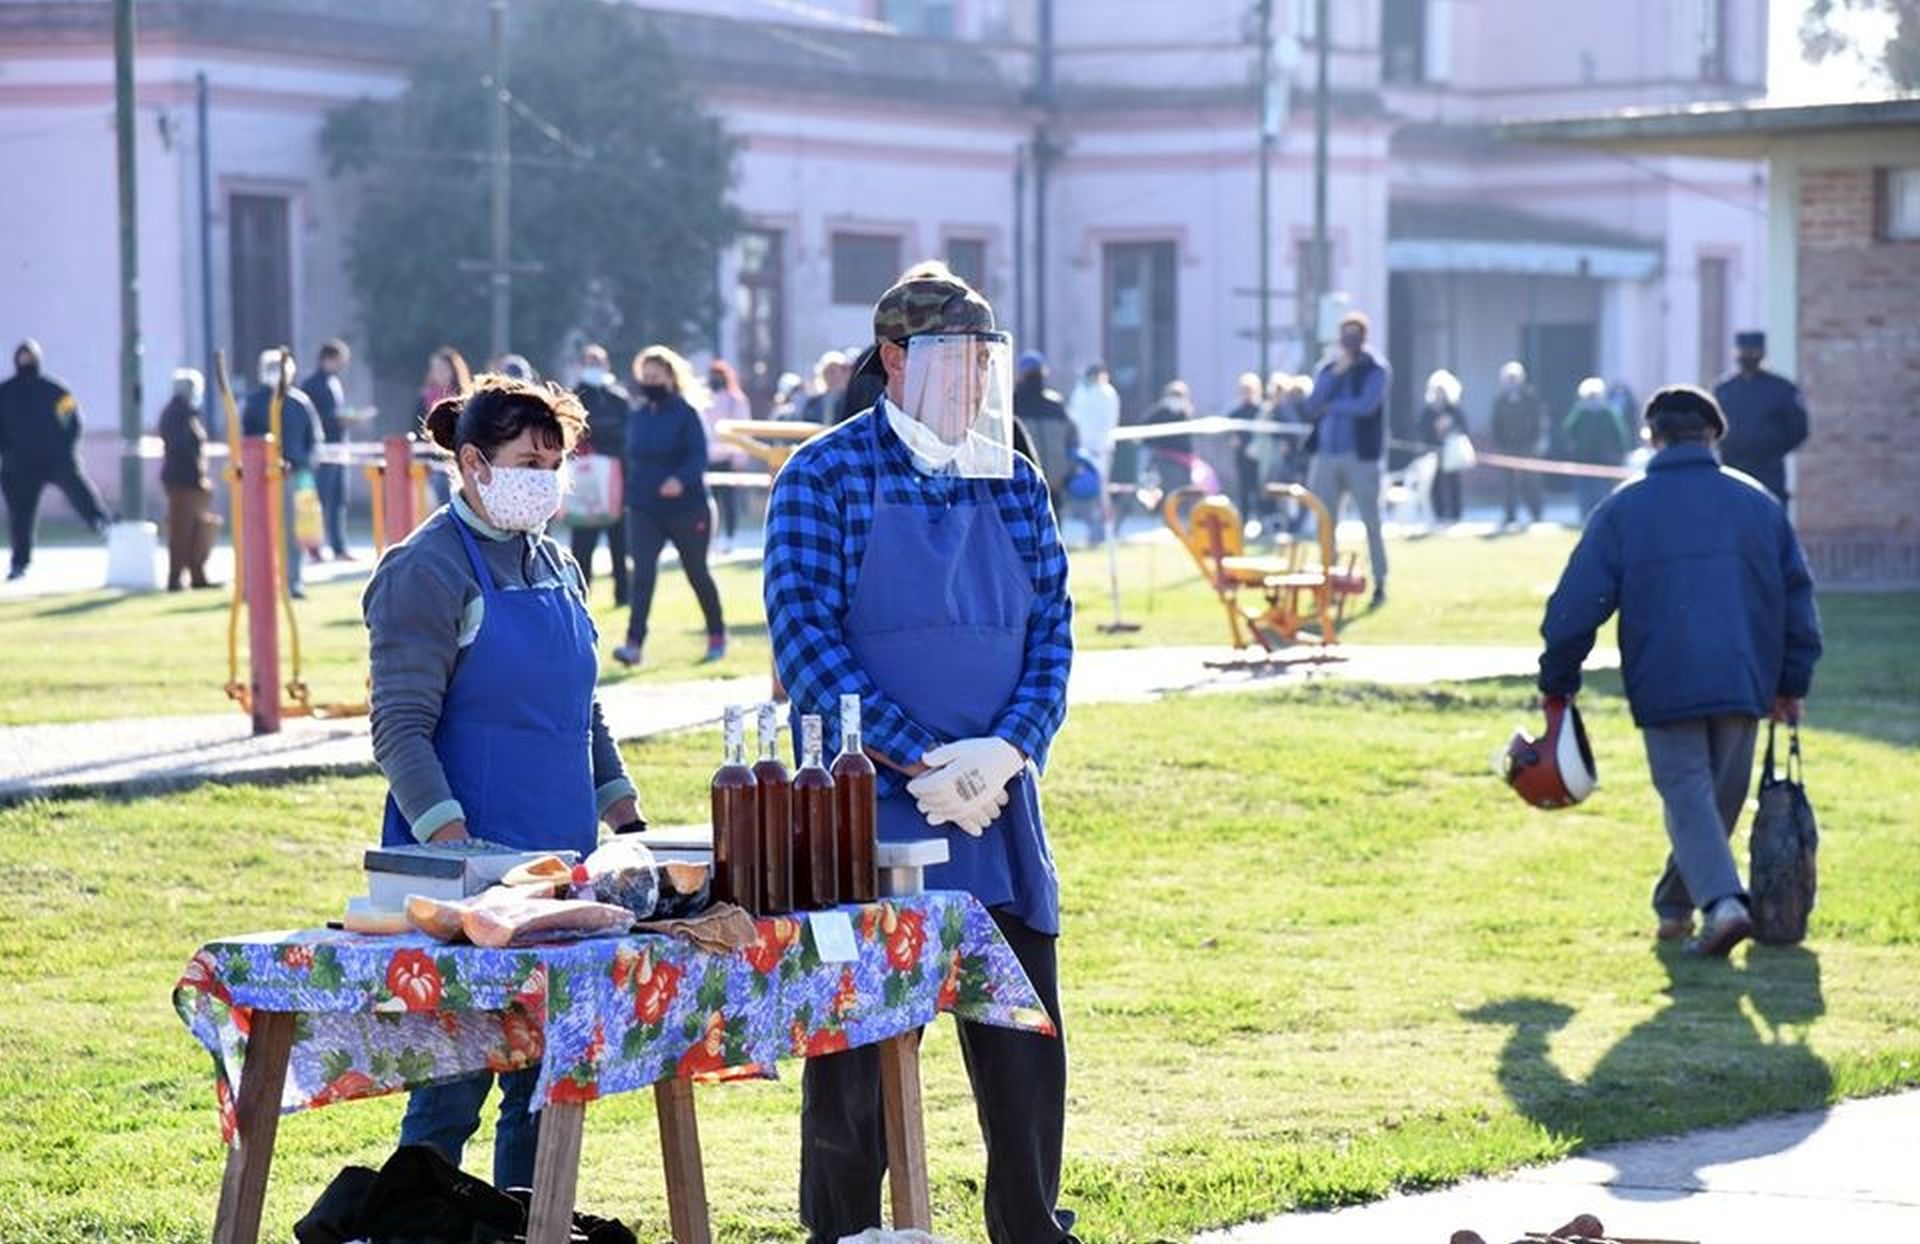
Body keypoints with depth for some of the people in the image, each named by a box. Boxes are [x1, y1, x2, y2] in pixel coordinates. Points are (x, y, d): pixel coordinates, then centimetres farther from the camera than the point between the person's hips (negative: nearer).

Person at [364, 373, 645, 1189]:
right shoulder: (426, 569, -9)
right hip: (464, 870, -7)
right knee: (456, 1075, -6)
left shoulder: (555, 567, 14)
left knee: (549, 1070, 10)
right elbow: (401, 728, -14)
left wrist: (628, 824, 16)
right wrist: (454, 847, -23)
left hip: (560, 862, 7)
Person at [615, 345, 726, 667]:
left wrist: (681, 479, -35)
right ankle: (634, 643, -17)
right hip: (644, 509, 4)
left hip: (687, 507, -4)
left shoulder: (685, 413, -9)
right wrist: (630, 495, 15)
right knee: (642, 573, -10)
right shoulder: (636, 415, 7)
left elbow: (699, 455, -18)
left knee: (697, 573, 11)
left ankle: (717, 634, 30)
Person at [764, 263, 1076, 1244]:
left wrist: (1008, 748, -9)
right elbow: (804, 632, -11)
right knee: (854, 1048, 4)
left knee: (1023, 1042, 7)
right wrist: (917, 759, -17)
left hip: (997, 806, 4)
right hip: (866, 806, -4)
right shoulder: (827, 476, -5)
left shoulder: (1014, 484, 10)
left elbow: (1052, 624, 8)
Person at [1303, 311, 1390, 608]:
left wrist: (1330, 407, -3)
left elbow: (1366, 405, -14)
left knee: (1371, 522, -3)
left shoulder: (1376, 371, 0)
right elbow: (1312, 406, 2)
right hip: (1326, 455, 4)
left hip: (1361, 456, -4)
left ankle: (1380, 584, 1)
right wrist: (1334, 376, -8)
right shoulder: (1327, 369, 13)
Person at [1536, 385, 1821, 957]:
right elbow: (1797, 594, 12)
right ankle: (1675, 905, 27)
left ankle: (1720, 899, -22)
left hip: (1664, 686, -3)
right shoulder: (1757, 501, 9)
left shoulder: (1624, 508, 1)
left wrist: (1557, 682, 9)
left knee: (1687, 793, -2)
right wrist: (1792, 683, 18)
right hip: (1744, 682, 3)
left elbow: (1577, 604, -1)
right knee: (1721, 796, 17)